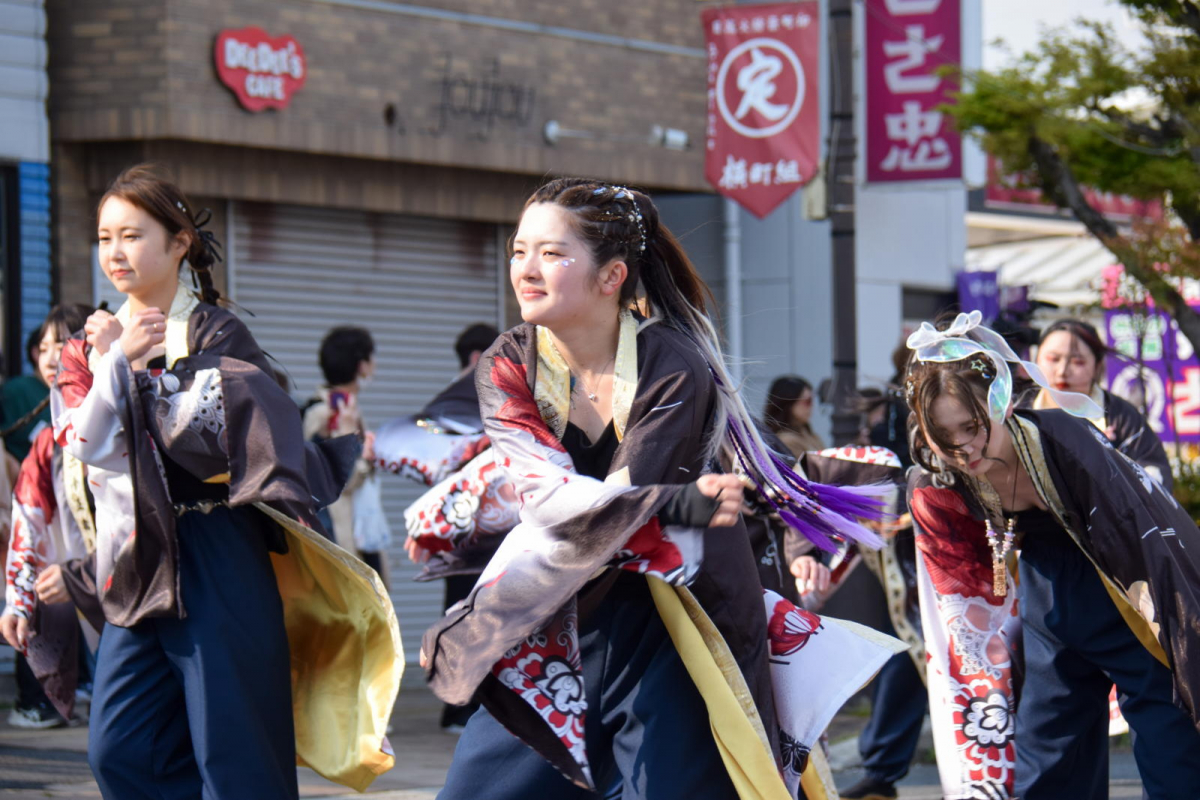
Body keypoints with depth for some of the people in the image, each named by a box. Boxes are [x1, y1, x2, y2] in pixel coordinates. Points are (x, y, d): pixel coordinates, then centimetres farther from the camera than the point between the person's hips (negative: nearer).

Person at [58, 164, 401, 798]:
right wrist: (116, 360, -10)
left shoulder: (215, 334, 0)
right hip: (138, 567, 6)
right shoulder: (91, 345, 15)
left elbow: (203, 431, -15)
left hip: (214, 563, -6)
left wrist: (122, 362, -11)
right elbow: (83, 443, 1)